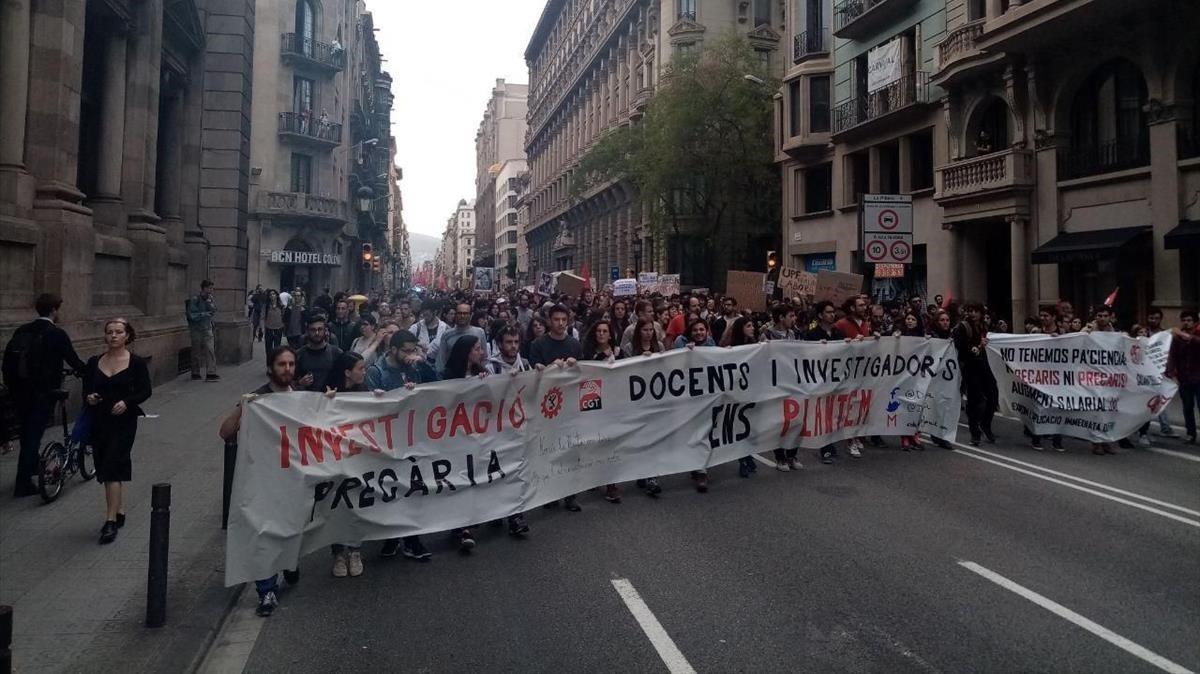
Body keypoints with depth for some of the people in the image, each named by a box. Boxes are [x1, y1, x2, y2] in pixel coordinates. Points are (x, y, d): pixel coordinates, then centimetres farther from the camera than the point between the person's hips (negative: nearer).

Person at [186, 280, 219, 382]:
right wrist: (205, 314, -11)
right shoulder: (194, 299, -11)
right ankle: (195, 374, 16)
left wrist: (209, 302, -15)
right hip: (196, 330, -4)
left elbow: (214, 311, -3)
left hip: (207, 329, 4)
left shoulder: (209, 299, 7)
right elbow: (192, 315, -16)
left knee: (210, 350, -5)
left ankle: (211, 373, -5)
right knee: (196, 352, 5)